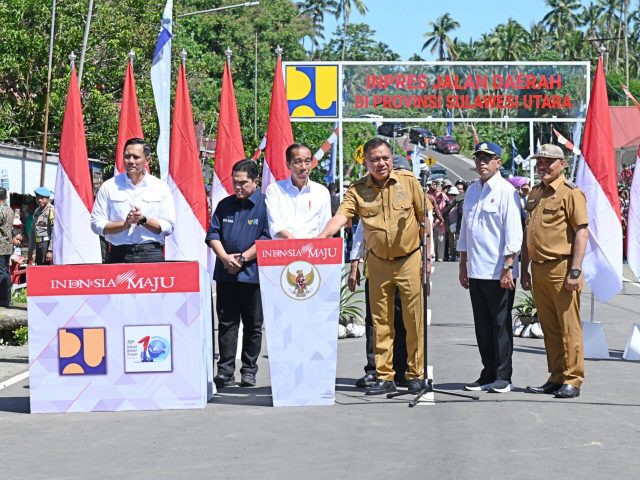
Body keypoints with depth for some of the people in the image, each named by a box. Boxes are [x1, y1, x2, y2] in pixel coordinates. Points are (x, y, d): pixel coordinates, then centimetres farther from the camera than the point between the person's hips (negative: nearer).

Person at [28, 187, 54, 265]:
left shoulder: (51, 210, -9)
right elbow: (32, 232, 22)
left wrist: (50, 250, -20)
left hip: (47, 244, -8)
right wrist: (31, 250, 19)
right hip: (38, 245, 8)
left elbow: (54, 232, -15)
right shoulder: (37, 211, 17)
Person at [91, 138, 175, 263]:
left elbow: (168, 227, 5)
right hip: (119, 255, 0)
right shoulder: (109, 186, 8)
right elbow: (96, 224, 3)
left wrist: (143, 220, -10)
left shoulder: (160, 187, 9)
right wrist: (125, 224, -10)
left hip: (151, 254, 0)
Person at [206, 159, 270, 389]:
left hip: (253, 274, -4)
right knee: (226, 323, 3)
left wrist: (242, 258, -12)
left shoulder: (264, 204, -3)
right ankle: (225, 371, 6)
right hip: (225, 273, 4)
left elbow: (267, 238, -10)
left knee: (253, 325, 4)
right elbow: (213, 233, 9)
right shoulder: (225, 205, 12)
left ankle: (249, 371, 13)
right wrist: (225, 257, -8)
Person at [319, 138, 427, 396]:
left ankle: (416, 375, 13)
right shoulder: (357, 190, -4)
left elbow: (424, 217, 3)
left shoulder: (408, 181, -3)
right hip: (378, 263, 1)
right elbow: (341, 215, -18)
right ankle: (384, 377, 14)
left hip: (410, 259, -1)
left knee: (414, 321, 2)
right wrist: (322, 236, -36)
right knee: (381, 322, 6)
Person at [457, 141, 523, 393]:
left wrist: (507, 268, -15)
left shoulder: (506, 191, -7)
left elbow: (513, 233, -11)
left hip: (499, 273, -7)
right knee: (482, 326, 11)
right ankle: (488, 374, 19)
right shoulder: (471, 191, 14)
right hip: (475, 271, 7)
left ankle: (503, 377, 7)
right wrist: (463, 266, 17)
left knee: (501, 325, 1)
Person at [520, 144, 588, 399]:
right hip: (538, 270, 7)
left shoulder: (570, 193, -6)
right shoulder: (534, 194, 17)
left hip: (561, 268, -7)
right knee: (549, 328, 11)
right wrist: (525, 269, 18)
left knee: (569, 327, -3)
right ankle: (556, 378, 19)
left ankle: (572, 380, 3)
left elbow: (582, 232, -11)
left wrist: (575, 271, -17)